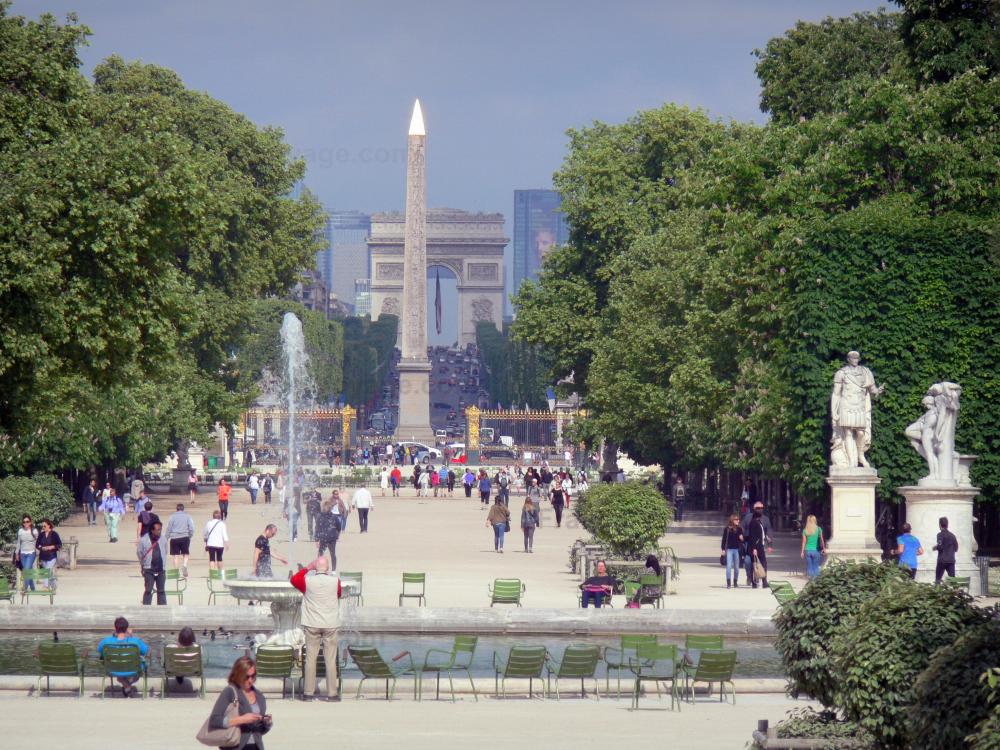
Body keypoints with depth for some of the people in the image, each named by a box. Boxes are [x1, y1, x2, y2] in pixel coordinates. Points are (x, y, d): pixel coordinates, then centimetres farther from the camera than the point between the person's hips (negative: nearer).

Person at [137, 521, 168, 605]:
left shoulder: (163, 539, -2)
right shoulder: (144, 540, -10)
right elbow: (139, 553, 2)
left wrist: (163, 564, 13)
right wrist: (144, 564, 8)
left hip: (161, 570, 3)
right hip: (149, 570, -3)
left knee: (161, 591, 8)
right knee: (148, 591, -4)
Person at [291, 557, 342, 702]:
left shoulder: (308, 580, -6)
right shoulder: (335, 580, -6)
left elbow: (294, 579, 14)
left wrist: (307, 568, 19)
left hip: (312, 625, 0)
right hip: (330, 625, 0)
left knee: (310, 659, 5)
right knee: (331, 660, 3)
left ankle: (308, 693, 5)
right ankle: (332, 693, 3)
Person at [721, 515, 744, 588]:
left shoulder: (739, 529, 6)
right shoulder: (727, 529, -1)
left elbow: (742, 539, 13)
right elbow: (724, 540, 2)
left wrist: (742, 539, -10)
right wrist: (723, 549, -4)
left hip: (737, 549, 3)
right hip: (729, 549, -3)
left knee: (736, 567, 8)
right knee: (729, 566, -8)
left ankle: (735, 582, 19)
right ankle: (728, 583, -7)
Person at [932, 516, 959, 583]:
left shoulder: (940, 535, -7)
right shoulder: (952, 535, 9)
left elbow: (940, 547, -16)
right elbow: (956, 548, 12)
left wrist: (935, 547, 4)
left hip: (942, 560, -5)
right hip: (951, 560, 5)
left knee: (938, 579, 1)